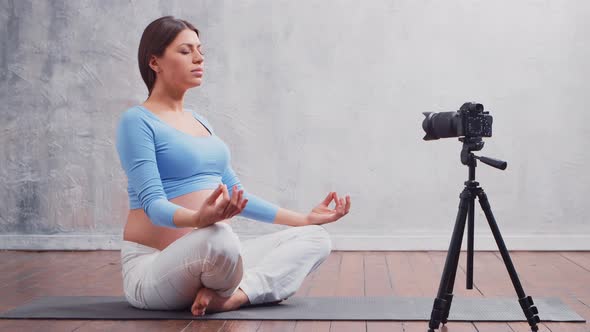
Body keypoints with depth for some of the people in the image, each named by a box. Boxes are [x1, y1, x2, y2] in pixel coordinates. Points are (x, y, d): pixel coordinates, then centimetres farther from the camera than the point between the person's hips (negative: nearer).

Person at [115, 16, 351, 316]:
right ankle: (223, 290, -8)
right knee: (217, 239, -41)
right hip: (151, 268, -8)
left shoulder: (201, 122, 17)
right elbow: (153, 203, -19)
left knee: (315, 238, -3)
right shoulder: (137, 121, -8)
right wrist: (200, 219, -40)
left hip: (209, 258, 8)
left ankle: (235, 295, -23)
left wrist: (305, 219, 16)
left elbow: (236, 195, 20)